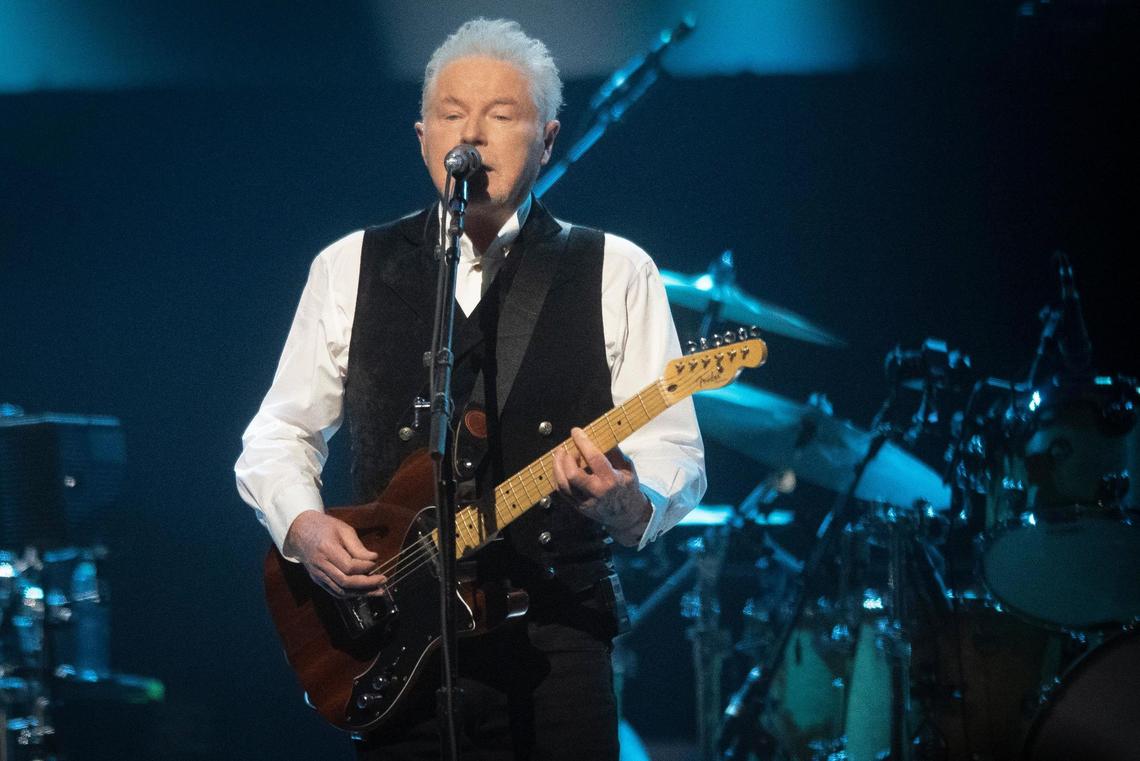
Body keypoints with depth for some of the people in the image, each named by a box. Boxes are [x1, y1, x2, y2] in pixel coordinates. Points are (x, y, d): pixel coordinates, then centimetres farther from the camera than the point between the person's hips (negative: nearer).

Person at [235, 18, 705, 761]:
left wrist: (625, 498, -23)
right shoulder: (352, 268, 9)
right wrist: (303, 525, -5)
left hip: (556, 644, -1)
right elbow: (278, 435, 14)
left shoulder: (614, 273, 4)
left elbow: (674, 453, -1)